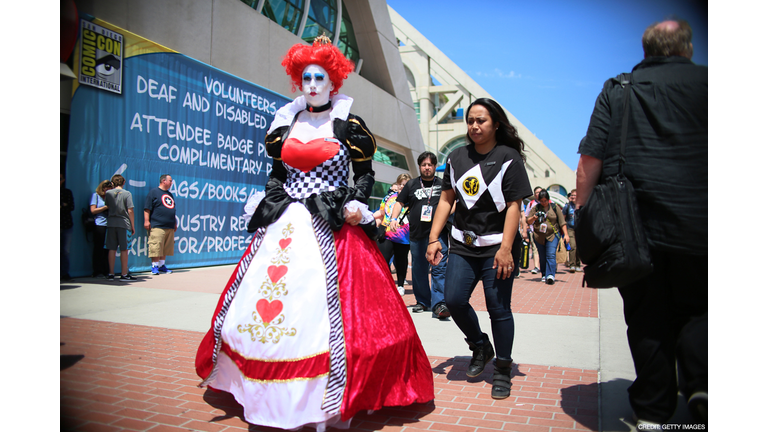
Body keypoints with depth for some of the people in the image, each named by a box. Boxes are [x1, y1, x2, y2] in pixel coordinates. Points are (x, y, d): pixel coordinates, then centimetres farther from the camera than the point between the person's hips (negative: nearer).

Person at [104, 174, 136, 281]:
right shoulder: (127, 194, -3)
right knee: (124, 249, 1)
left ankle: (111, 274, 10)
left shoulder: (108, 193, 6)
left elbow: (108, 207, 14)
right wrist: (132, 225, 1)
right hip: (124, 223, -3)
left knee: (112, 249, 7)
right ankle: (124, 274, 2)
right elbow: (130, 211, -6)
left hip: (111, 223, 3)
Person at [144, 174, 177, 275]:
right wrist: (146, 221, -14)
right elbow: (147, 208, -7)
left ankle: (162, 265, 16)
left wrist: (175, 223, 24)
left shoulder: (170, 194, 22)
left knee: (165, 248, 9)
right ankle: (155, 266, -2)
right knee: (156, 247, -9)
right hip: (157, 226, -7)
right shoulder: (154, 192, 0)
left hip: (169, 227, 7)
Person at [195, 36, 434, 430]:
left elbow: (365, 173, 6)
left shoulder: (348, 124, 3)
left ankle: (328, 397, 2)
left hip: (332, 225, -5)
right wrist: (269, 203, 7)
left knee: (326, 307, -12)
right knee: (258, 301, 3)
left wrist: (356, 202, -10)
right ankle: (268, 390, 22)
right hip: (284, 224, 5)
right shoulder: (287, 124, 15)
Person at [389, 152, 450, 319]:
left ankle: (439, 305, -13)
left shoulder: (443, 184, 12)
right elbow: (400, 202, 13)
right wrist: (394, 218, -2)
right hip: (417, 234, 2)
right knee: (418, 270, 9)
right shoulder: (411, 185, 13)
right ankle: (422, 301, 23)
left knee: (439, 268, -12)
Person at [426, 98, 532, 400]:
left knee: (498, 308, 0)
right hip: (463, 244, 4)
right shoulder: (456, 158, 10)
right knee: (453, 299, -2)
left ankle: (503, 369, 19)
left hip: (497, 245, -4)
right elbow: (446, 200, 10)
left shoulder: (509, 157, -3)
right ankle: (480, 347, 25)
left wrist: (505, 248, -16)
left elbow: (513, 205, -8)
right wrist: (434, 238, 1)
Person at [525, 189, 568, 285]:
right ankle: (544, 275, 17)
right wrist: (534, 217, -13)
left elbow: (562, 222, 6)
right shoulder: (535, 208, 5)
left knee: (551, 255, -13)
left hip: (553, 235, -2)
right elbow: (528, 222, 7)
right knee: (542, 257, 7)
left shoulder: (554, 207, 4)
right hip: (539, 236, 2)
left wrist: (566, 234, 0)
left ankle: (550, 275, -19)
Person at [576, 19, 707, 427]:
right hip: (697, 224, 0)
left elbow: (590, 160, -2)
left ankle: (651, 410, 15)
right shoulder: (704, 81, 4)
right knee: (696, 309, 19)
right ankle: (700, 383, 1)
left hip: (633, 225, 1)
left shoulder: (616, 91, 5)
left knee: (647, 318, 10)